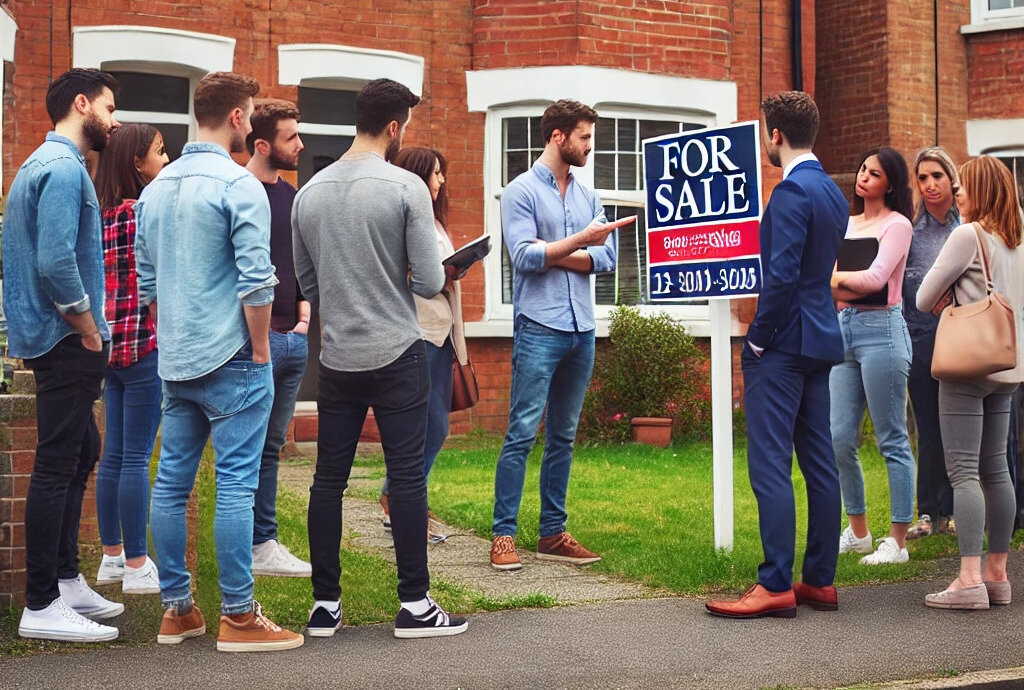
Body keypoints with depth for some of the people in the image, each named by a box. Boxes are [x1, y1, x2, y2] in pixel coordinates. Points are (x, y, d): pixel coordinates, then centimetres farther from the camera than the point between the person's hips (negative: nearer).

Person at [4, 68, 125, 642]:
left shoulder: (48, 164, 18)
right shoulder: (64, 168, -15)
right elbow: (56, 263, -26)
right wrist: (89, 332, -14)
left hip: (56, 341, 11)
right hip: (67, 343, -11)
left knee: (81, 451, 17)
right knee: (58, 465, -6)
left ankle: (65, 579, 26)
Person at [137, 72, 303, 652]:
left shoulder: (157, 187, 12)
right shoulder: (239, 185, -11)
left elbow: (146, 279, 17)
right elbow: (256, 280, -17)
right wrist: (260, 349, -8)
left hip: (175, 361, 8)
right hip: (230, 359, -8)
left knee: (172, 483, 9)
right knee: (235, 485, -4)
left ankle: (178, 609, 17)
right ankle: (239, 616, 0)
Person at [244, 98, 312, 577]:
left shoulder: (290, 196, 16)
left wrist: (304, 314, 10)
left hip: (293, 338, 8)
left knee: (271, 447, 12)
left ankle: (264, 546, 18)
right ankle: (257, 545, 3)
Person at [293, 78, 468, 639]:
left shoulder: (310, 192, 5)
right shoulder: (407, 187, -10)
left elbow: (306, 283, 12)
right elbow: (429, 282, -11)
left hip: (336, 357, 5)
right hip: (397, 354, -5)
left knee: (329, 478, 9)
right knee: (407, 476, 0)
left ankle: (325, 604, 13)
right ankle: (414, 605, 4)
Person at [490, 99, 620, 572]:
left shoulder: (588, 196, 16)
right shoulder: (522, 191, -1)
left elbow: (606, 258, 4)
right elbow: (525, 257, -13)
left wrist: (552, 255, -7)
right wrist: (580, 241, -13)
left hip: (582, 330, 6)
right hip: (539, 327, -6)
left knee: (563, 437, 9)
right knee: (522, 433, -8)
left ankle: (553, 533, 15)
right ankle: (504, 534, -3)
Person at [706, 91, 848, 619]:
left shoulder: (793, 191, -15)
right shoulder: (832, 192, 15)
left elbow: (782, 275, -21)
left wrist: (758, 339, -13)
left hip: (782, 343, -10)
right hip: (821, 339, 10)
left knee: (770, 465, -7)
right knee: (819, 462, 11)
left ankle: (775, 587, -6)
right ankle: (820, 581, 17)